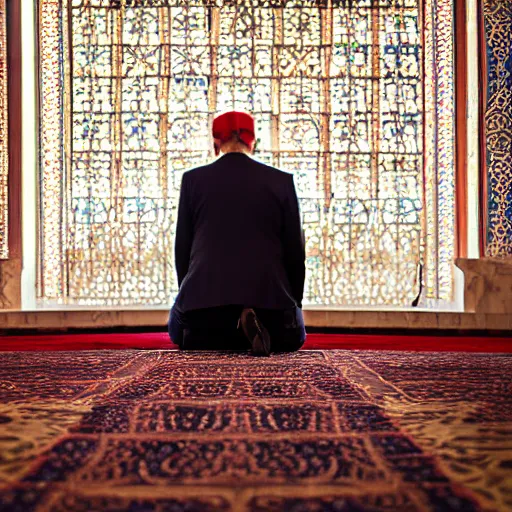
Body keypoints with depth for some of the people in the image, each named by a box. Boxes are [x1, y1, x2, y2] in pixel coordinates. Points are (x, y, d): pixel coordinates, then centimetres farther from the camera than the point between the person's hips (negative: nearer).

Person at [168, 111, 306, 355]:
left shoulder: (192, 179, 5)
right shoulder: (281, 181, 4)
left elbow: (182, 246, 8)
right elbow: (294, 249, 6)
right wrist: (294, 302, 17)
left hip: (204, 294, 1)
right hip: (268, 294, -1)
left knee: (179, 331, 34)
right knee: (292, 336, 30)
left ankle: (211, 337, -2)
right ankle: (260, 326, -5)